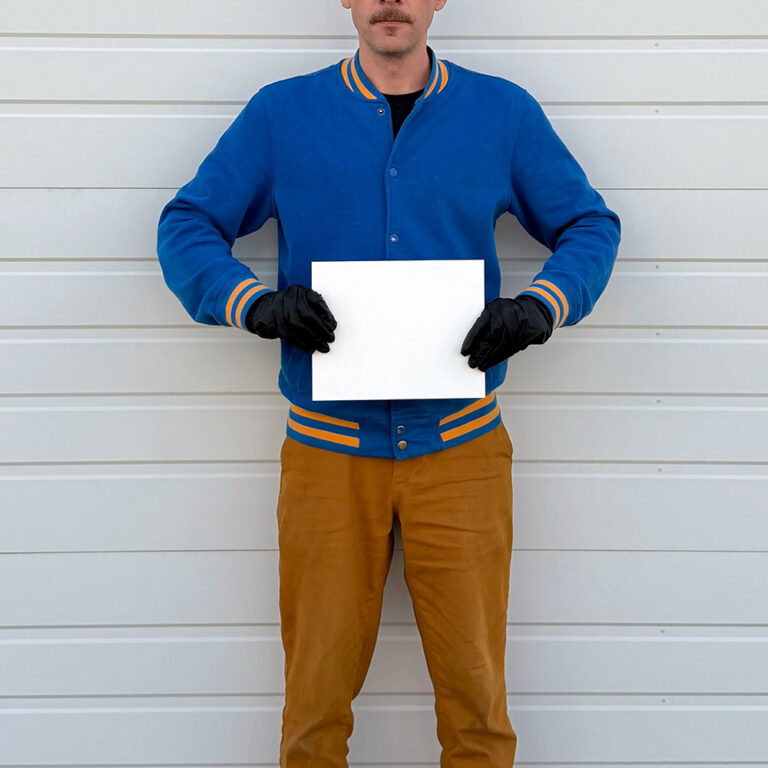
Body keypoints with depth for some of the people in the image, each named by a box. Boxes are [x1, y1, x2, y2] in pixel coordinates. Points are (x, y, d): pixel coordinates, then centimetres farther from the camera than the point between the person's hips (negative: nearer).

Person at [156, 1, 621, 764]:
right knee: (317, 689, 8)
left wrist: (539, 306, -10)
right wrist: (256, 303, -15)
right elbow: (185, 226, 5)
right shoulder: (280, 113, 4)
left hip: (460, 442, 1)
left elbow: (590, 226, 10)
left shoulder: (505, 113, 5)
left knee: (474, 687, 6)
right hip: (327, 446, 0)